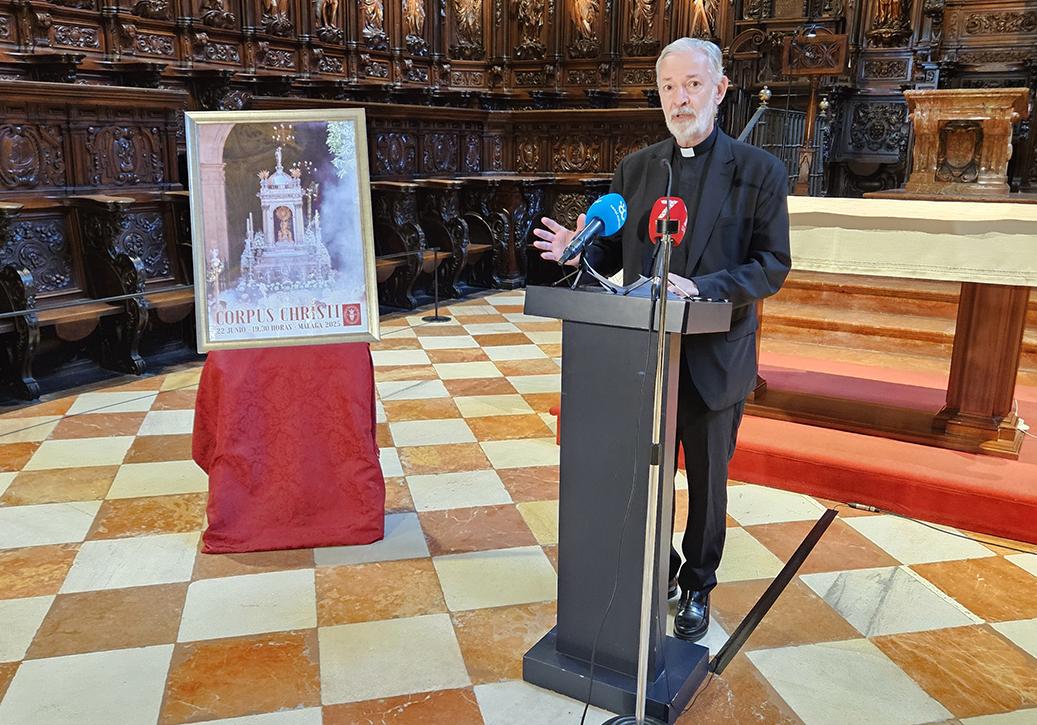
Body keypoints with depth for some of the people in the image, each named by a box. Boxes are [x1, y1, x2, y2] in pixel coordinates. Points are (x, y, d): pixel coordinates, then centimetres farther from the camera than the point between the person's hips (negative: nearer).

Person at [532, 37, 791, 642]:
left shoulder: (760, 171, -5)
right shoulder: (635, 169, 5)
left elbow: (772, 266, -9)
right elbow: (616, 254, 8)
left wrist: (701, 288, -25)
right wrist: (581, 251, -15)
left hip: (713, 359, -3)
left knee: (707, 481, 13)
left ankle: (697, 587, 34)